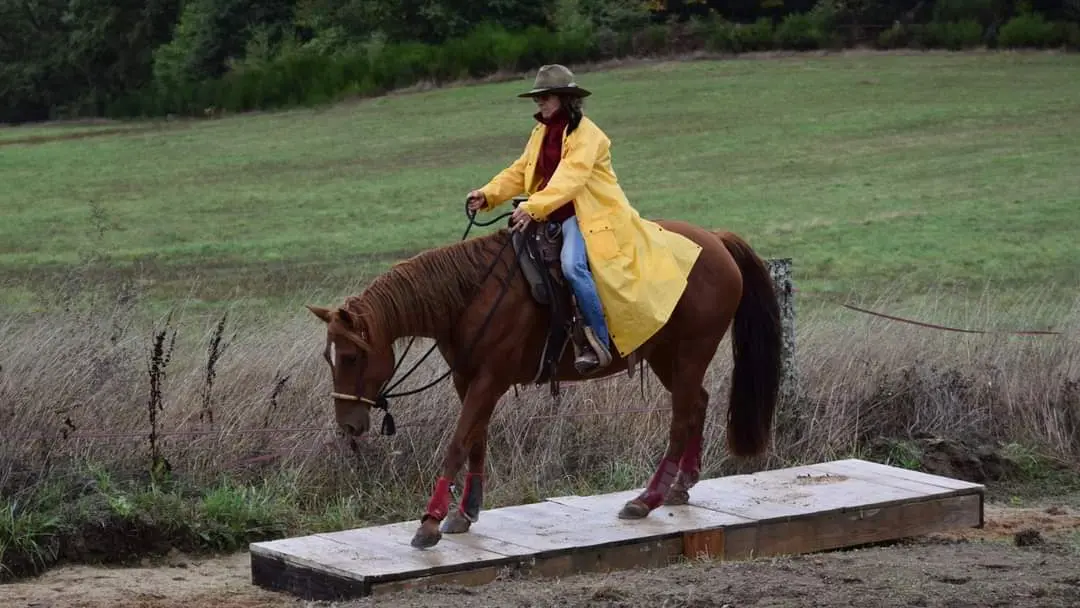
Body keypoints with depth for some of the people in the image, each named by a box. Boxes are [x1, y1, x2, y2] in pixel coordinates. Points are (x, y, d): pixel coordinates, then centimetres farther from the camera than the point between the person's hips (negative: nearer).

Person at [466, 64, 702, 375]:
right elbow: (520, 172, 12)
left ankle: (600, 343, -26)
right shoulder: (541, 133, 14)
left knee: (572, 264, -32)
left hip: (591, 215, -10)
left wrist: (533, 208, -39)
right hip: (556, 217, 10)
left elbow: (571, 178, -26)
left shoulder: (586, 134, -13)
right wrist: (488, 195, -7)